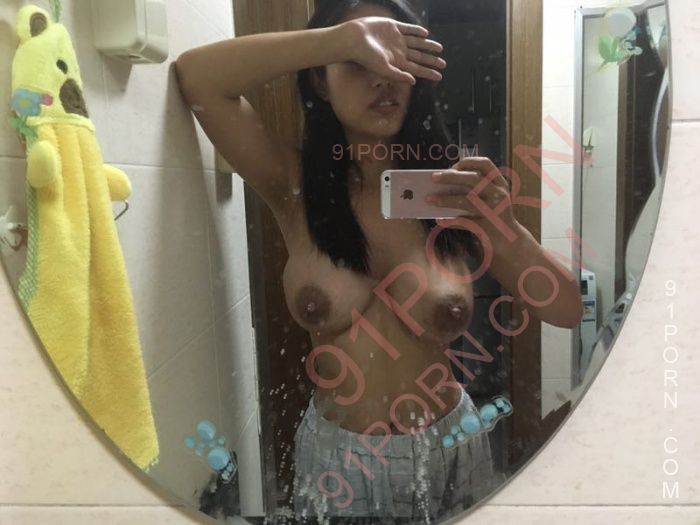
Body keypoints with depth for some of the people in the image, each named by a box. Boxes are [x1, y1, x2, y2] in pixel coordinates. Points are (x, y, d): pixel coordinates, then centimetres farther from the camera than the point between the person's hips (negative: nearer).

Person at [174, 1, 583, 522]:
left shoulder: (451, 187, -10)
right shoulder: (296, 185, -11)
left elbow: (567, 310, -9)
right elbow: (195, 77, -23)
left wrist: (502, 228, -27)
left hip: (450, 449, 2)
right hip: (338, 456, -1)